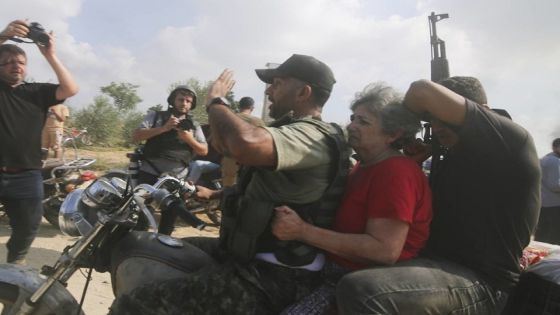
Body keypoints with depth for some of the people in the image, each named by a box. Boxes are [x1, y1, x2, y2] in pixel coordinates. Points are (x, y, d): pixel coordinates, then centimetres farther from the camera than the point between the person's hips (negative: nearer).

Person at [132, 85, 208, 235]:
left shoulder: (194, 125, 11)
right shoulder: (155, 116, 5)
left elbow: (204, 151, 5)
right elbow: (136, 136, -8)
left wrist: (190, 139, -15)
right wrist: (163, 128, -19)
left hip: (177, 178, 3)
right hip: (150, 173, -2)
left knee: (169, 218, 12)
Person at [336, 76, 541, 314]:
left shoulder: (509, 141, -11)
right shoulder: (458, 156, 16)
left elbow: (423, 91, -22)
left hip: (479, 282, -10)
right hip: (438, 263, 10)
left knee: (359, 291, -33)